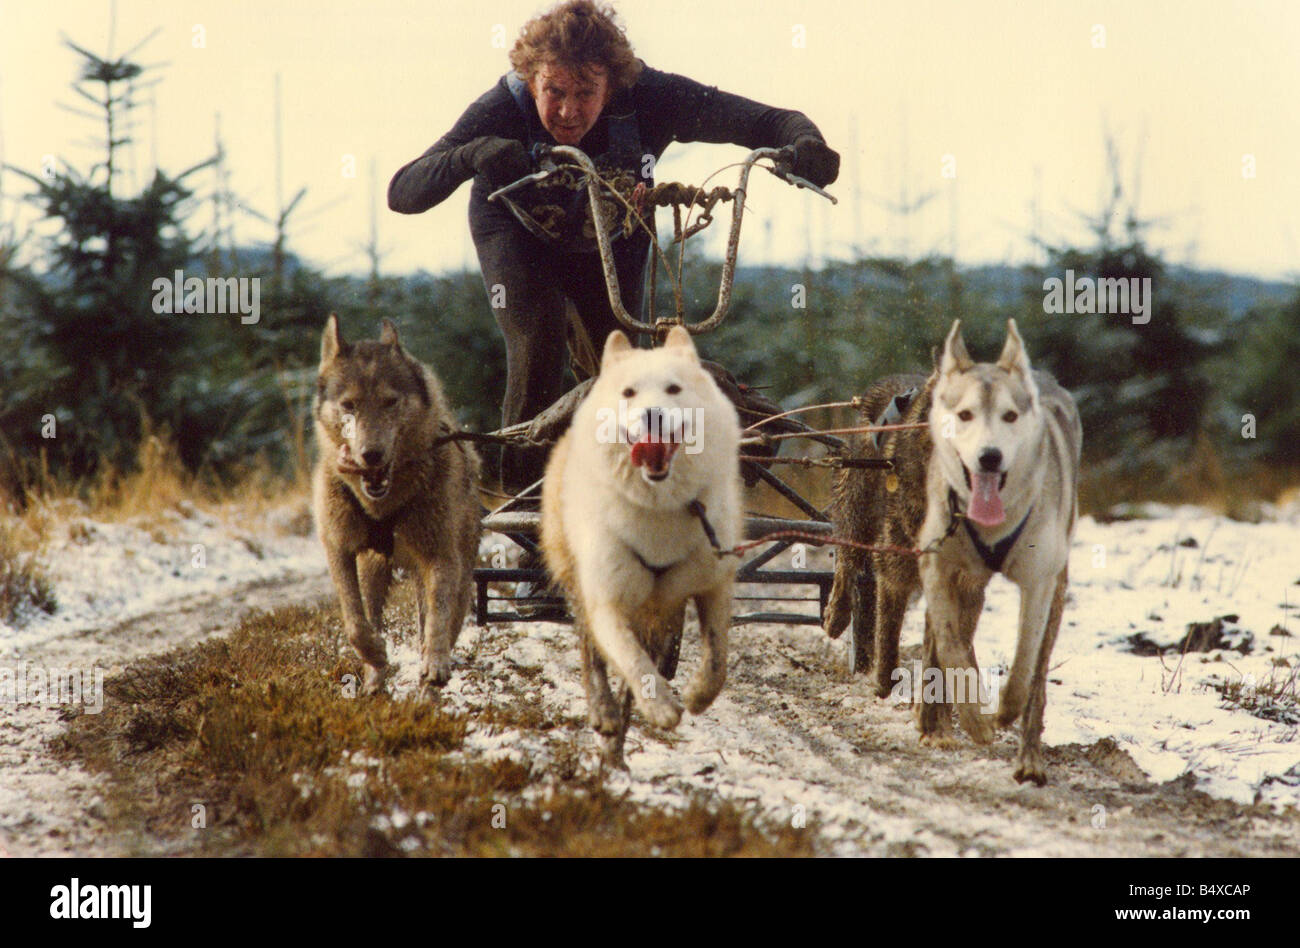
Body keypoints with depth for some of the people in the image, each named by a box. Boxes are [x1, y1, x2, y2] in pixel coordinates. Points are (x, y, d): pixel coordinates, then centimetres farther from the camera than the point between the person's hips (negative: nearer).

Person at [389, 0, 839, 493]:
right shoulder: (502, 112, -37)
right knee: (539, 347, -24)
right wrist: (470, 156, -65)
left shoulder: (651, 98, -34)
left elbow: (768, 121, -33)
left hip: (612, 241, 2)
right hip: (519, 236, -2)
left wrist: (804, 144, -57)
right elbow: (402, 193, -45)